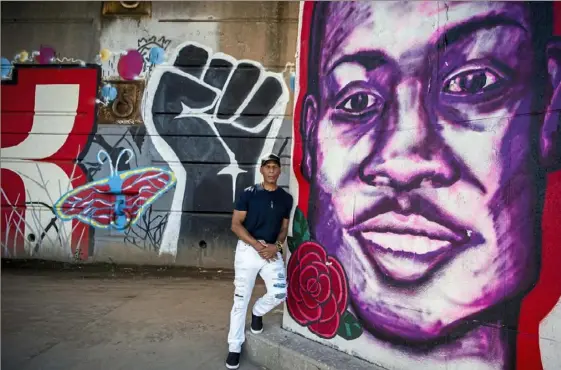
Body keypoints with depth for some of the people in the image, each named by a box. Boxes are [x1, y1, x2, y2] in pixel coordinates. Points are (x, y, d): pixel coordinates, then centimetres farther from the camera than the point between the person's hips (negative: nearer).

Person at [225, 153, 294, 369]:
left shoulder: (286, 198, 7)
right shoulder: (248, 194, -3)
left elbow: (284, 227, 12)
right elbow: (236, 225, -5)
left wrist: (276, 246, -9)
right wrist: (257, 245, -15)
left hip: (273, 252, 3)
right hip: (248, 250, -2)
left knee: (279, 294, -10)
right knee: (241, 300, 2)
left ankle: (257, 312, 26)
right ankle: (234, 348, 17)